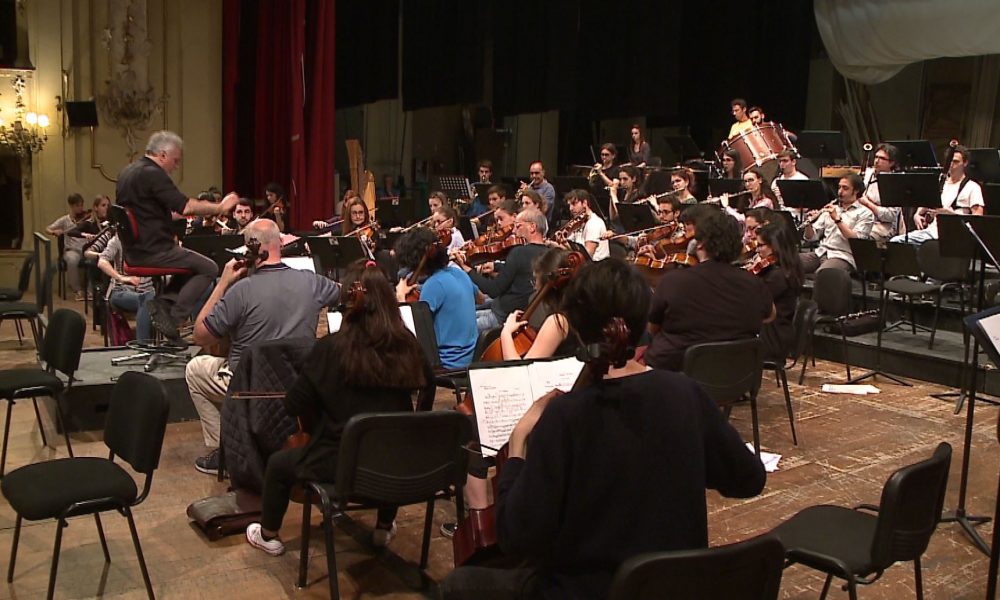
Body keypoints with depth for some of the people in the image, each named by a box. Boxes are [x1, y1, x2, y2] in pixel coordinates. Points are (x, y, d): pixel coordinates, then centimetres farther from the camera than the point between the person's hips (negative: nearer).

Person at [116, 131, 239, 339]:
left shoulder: (127, 172, 14)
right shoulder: (152, 174, -16)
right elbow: (186, 207, -22)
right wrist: (220, 207, -11)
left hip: (134, 251, 10)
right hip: (153, 251, -10)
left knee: (192, 260, 26)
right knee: (209, 268, -5)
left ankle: (162, 302, 7)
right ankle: (173, 318, -10)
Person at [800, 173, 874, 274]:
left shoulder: (865, 213, 6)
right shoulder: (831, 209, 21)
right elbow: (811, 237, 15)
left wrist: (837, 219, -16)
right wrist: (809, 223, -6)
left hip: (843, 257, -5)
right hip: (820, 253, 5)